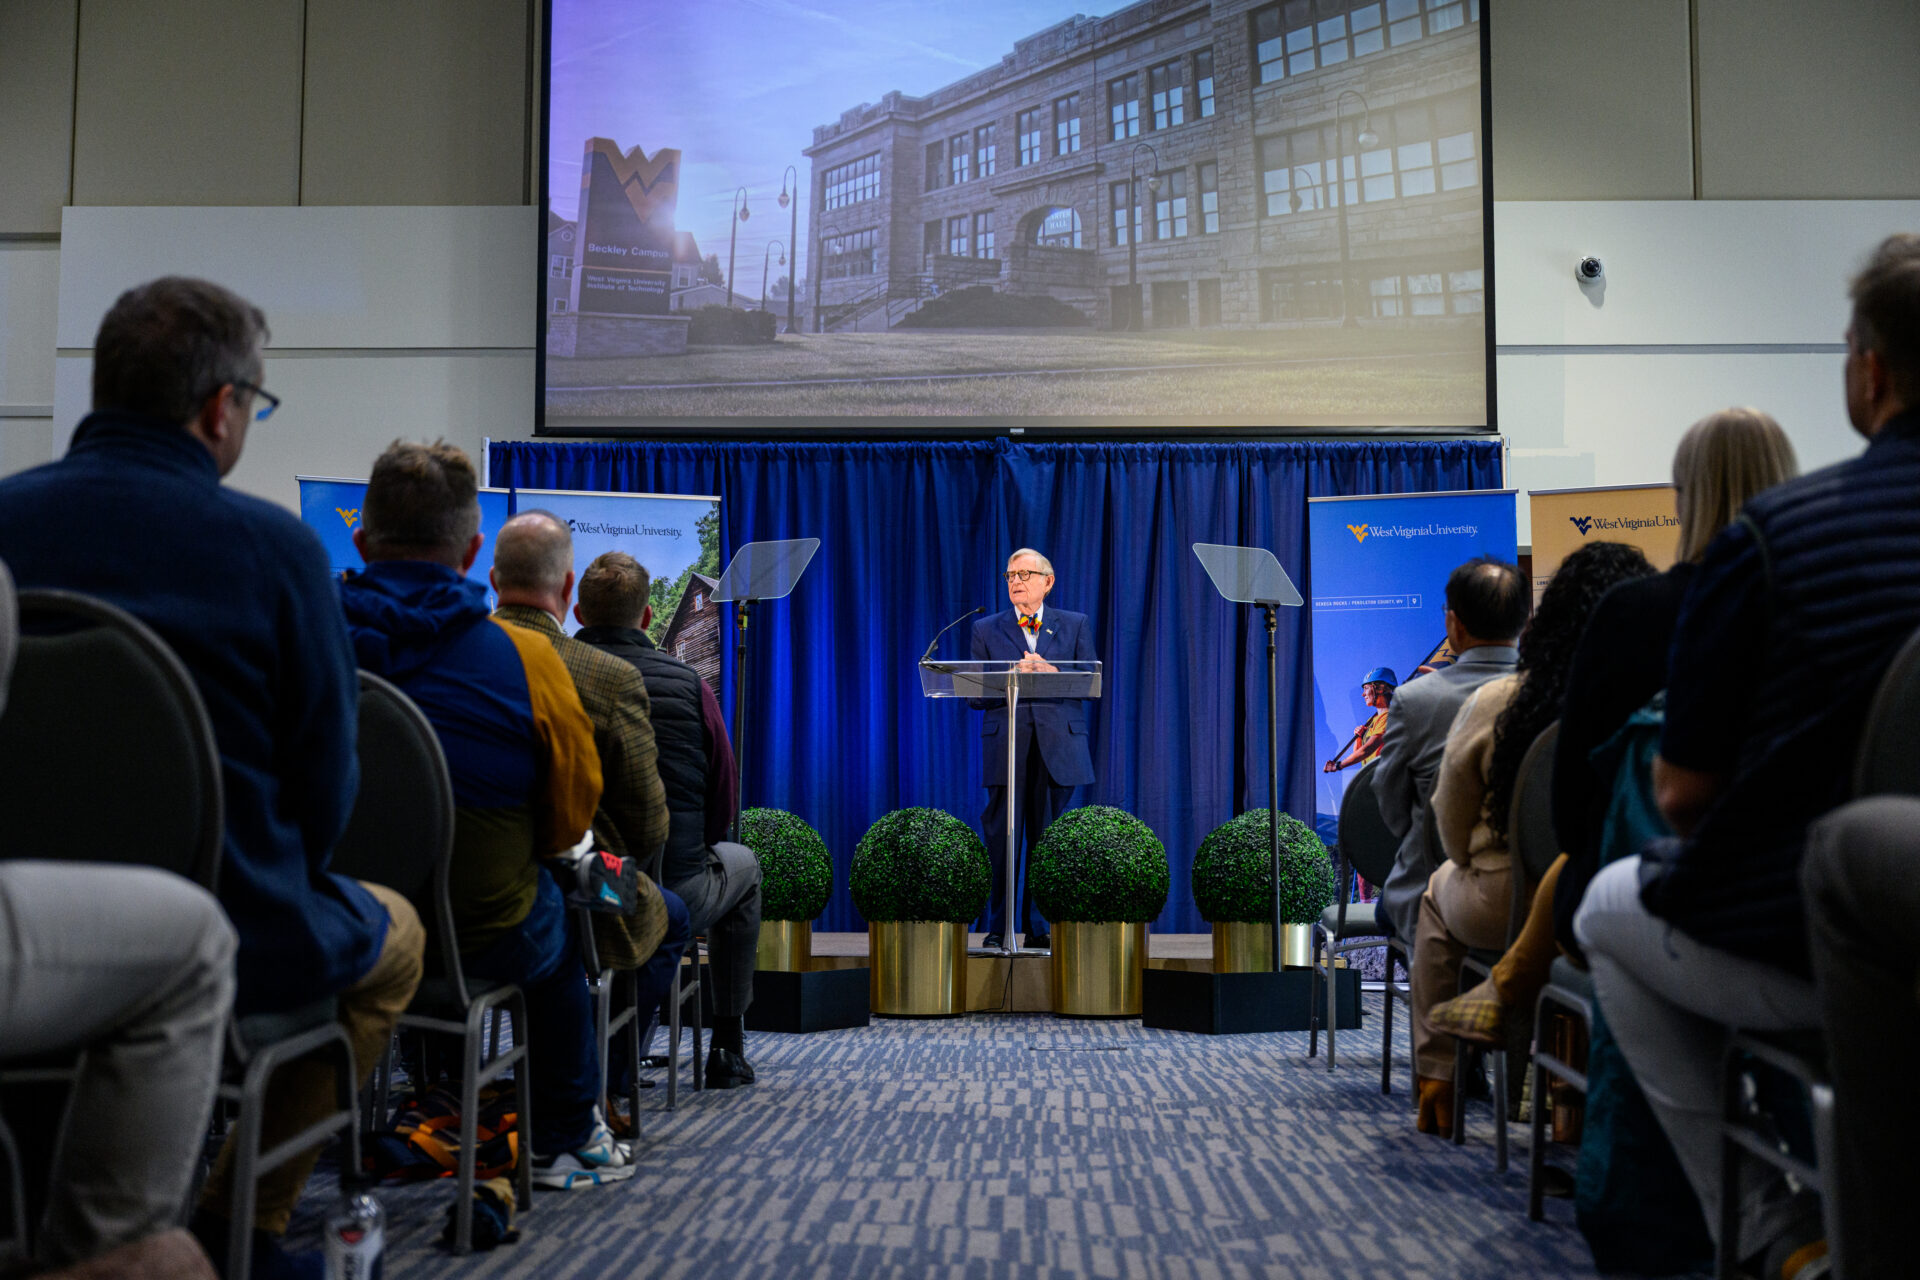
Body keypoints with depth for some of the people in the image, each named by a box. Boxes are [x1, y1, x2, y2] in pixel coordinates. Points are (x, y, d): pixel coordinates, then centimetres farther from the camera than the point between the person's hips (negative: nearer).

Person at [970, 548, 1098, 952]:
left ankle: (1040, 929, 9)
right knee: (1001, 838, -2)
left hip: (1058, 746, 0)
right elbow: (976, 694, 5)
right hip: (1005, 747, 0)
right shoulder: (986, 630, 12)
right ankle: (998, 928, 5)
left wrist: (1052, 673, -11)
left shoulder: (1075, 625, 13)